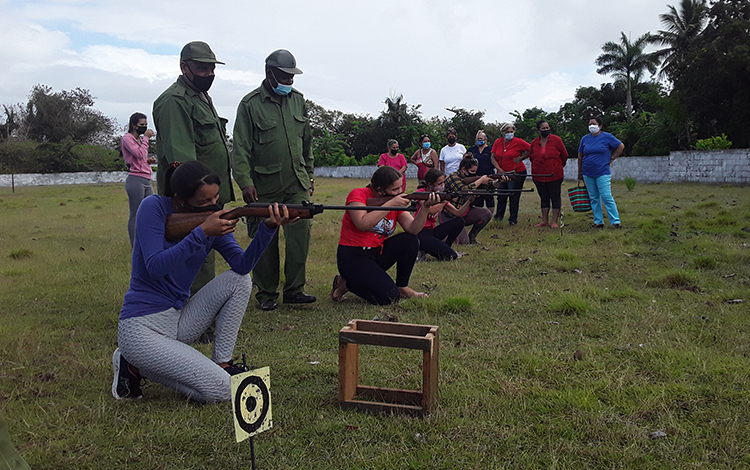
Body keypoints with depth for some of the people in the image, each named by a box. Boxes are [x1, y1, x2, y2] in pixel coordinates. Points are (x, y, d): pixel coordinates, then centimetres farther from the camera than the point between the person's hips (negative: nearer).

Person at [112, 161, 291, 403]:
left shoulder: (214, 220, 2)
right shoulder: (154, 208, -12)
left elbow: (242, 265, -10)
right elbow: (155, 268, -22)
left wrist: (269, 227, -26)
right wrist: (202, 233, -27)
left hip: (179, 320, 6)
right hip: (141, 328, -6)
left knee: (239, 281, -9)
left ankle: (222, 363, -1)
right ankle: (136, 366, 2)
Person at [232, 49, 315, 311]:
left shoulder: (298, 100, 12)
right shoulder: (250, 104, -4)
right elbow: (241, 149, -7)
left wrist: (310, 174, 20)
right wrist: (245, 182, -17)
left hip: (297, 185, 4)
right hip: (264, 188, -4)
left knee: (300, 236, -4)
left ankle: (294, 290, 10)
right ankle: (266, 295, 17)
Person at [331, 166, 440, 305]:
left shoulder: (398, 200, 4)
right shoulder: (359, 195, -12)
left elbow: (412, 229, -8)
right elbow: (363, 224, -29)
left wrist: (425, 208, -25)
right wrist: (390, 204, -24)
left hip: (378, 253, 7)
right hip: (352, 257, -7)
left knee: (410, 241, -11)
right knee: (389, 297, -20)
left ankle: (402, 287, 6)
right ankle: (347, 283, 3)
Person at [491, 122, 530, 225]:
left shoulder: (519, 142, -8)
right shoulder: (497, 142, 3)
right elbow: (493, 158, 5)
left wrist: (521, 158, -8)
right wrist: (499, 169, -8)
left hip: (517, 173, -4)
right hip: (502, 173, 4)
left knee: (514, 197, 0)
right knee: (501, 196, 11)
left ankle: (513, 219, 12)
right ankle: (498, 217, 30)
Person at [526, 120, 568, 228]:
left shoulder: (556, 140, -5)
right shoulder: (534, 143, 4)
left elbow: (564, 155, 6)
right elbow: (531, 157, 20)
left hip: (554, 175, -3)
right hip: (539, 176, 3)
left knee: (555, 197, 0)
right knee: (544, 198, 10)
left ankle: (555, 221, 5)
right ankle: (545, 221, 17)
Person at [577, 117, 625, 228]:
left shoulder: (607, 137, -1)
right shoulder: (585, 138, 8)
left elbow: (621, 146, 7)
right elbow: (580, 156, 14)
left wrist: (611, 159, 2)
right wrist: (580, 172, 13)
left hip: (602, 173, -4)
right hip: (587, 174, 4)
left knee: (607, 197, -9)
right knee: (594, 198, 7)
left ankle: (616, 221, -5)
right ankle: (598, 222, 14)